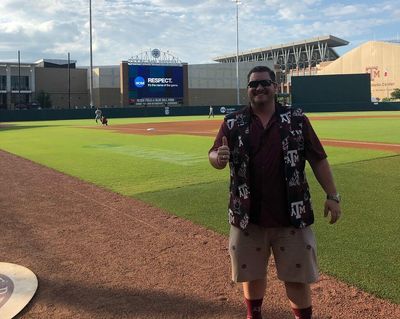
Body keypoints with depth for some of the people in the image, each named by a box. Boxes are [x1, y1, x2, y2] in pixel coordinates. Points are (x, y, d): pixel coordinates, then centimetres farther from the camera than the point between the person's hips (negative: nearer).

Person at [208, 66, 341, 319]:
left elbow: (318, 160, 2)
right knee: (251, 272, 16)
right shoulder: (233, 123, 2)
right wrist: (219, 157, -26)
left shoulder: (297, 119, 0)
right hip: (247, 215, 1)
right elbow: (214, 158, -2)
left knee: (297, 276, 8)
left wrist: (332, 196, -4)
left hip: (292, 215, -1)